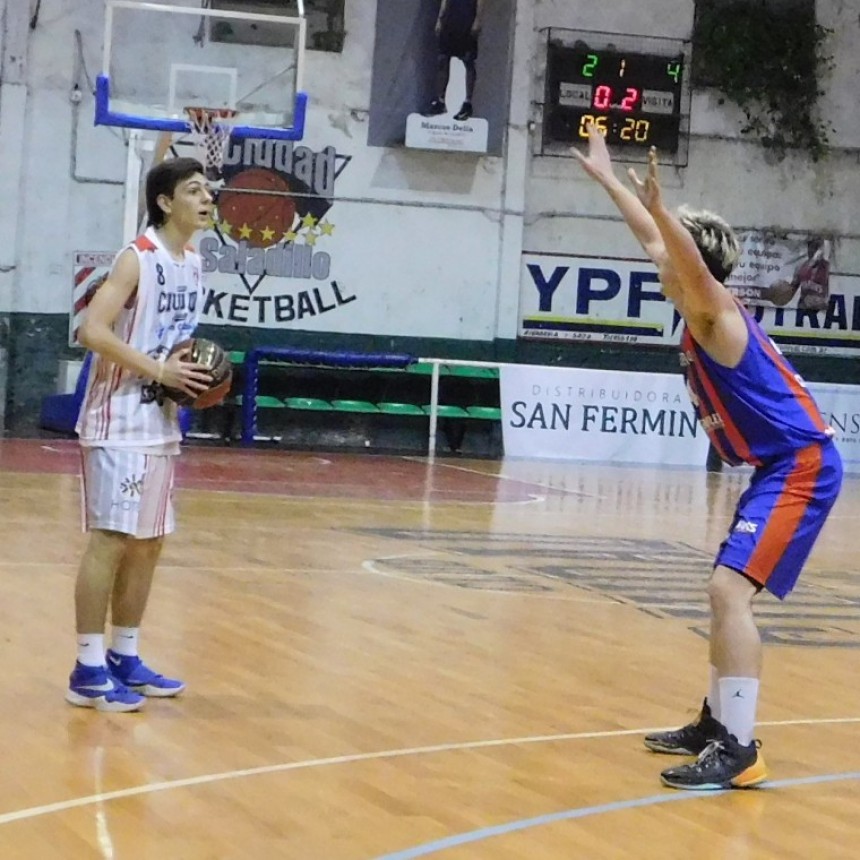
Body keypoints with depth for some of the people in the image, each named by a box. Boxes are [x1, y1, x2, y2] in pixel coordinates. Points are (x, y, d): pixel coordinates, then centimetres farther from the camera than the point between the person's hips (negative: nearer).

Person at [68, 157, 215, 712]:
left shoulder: (194, 265, 12)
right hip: (120, 424, -9)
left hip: (162, 424, 9)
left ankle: (125, 658, 21)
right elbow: (93, 331, -22)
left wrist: (195, 373, 5)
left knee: (148, 544, 12)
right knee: (110, 540, -8)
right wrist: (159, 370, -22)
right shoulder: (138, 258, -13)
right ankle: (89, 671, -5)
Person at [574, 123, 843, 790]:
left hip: (801, 465, -11)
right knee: (728, 592, 17)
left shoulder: (718, 315, -12)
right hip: (780, 466, 11)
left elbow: (690, 260, -36)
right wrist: (606, 177, 31)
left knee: (730, 588, -18)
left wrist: (659, 206, -51)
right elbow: (654, 240, 26)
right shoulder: (701, 316, 12)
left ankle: (739, 751, -20)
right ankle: (718, 724, 28)